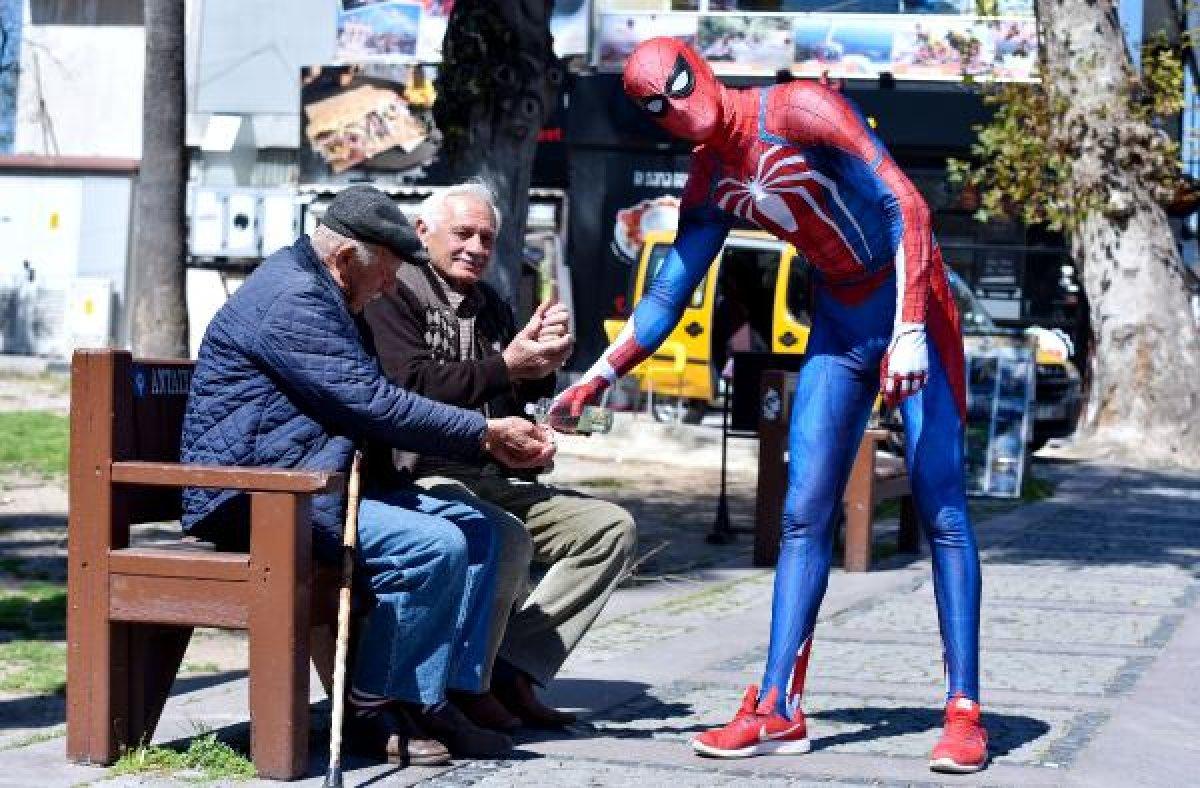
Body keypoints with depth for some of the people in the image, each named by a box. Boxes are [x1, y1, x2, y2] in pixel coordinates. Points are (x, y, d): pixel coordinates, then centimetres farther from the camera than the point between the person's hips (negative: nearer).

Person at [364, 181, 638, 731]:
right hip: (423, 476, -9)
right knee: (508, 539, -35)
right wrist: (505, 366, -16)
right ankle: (464, 686, -13)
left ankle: (512, 670, -10)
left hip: (494, 479, 9)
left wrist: (544, 361, 0)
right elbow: (409, 384, -17)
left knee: (611, 527, -3)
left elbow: (521, 397, 22)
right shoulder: (395, 293, -3)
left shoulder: (489, 304, 21)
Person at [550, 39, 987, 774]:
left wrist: (909, 329, -30)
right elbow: (666, 298, 10)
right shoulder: (712, 181, 3)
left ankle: (965, 713, -7)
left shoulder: (799, 110, -18)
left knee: (941, 509, -8)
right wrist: (594, 381, 3)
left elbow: (905, 205, -23)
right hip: (839, 324, 7)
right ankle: (778, 711, 3)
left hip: (911, 306, -7)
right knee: (805, 516, 1)